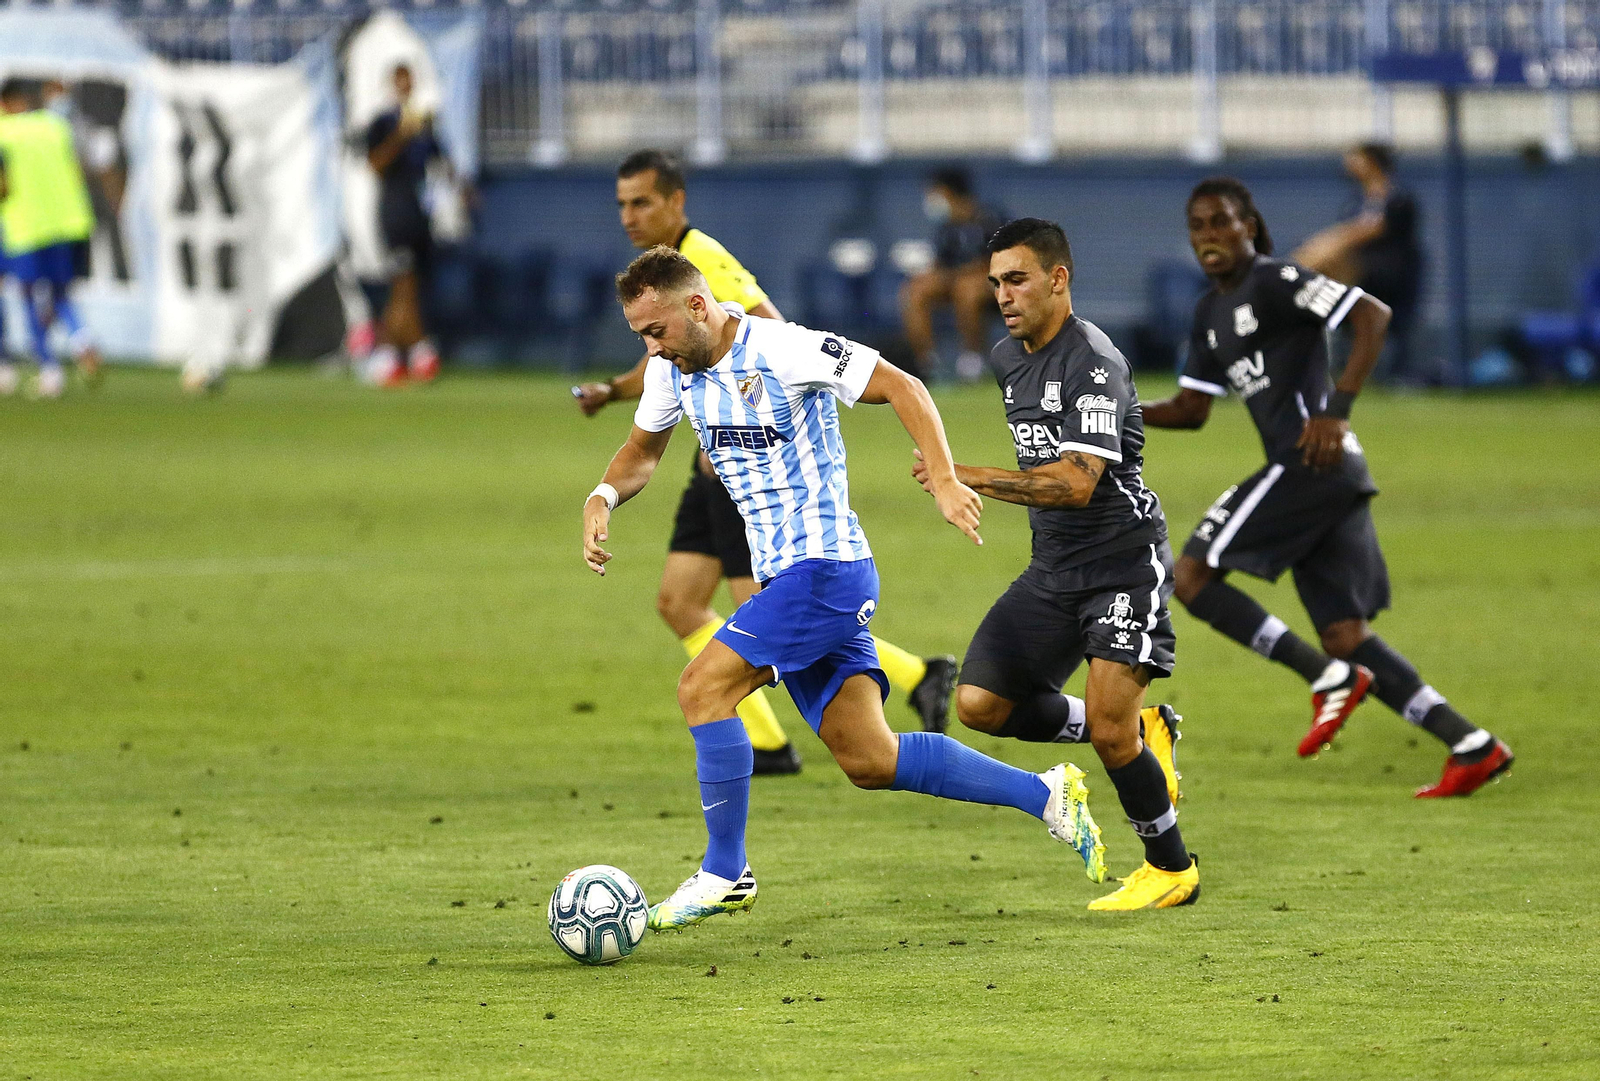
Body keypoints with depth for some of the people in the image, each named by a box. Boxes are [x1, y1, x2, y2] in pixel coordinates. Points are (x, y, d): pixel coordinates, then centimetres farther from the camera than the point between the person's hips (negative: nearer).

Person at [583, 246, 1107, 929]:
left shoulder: (782, 350, -15)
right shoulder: (674, 368, 8)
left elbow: (900, 387, -13)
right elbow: (642, 450, 24)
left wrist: (944, 481, -25)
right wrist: (603, 497, 3)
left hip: (824, 566, -8)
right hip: (786, 577, 8)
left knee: (702, 688, -15)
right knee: (868, 761, 5)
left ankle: (724, 876, -6)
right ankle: (1046, 795, 13)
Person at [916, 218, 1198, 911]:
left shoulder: (1093, 362, -19)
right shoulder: (1007, 358, 10)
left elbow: (1076, 483, -29)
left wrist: (970, 478, -34)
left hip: (1124, 556, -8)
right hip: (1053, 567, 9)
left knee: (1108, 731, -17)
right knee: (979, 704, -4)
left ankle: (1171, 868, 7)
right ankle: (1140, 731, 14)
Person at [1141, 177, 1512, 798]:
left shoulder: (1276, 281, -6)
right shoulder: (1211, 314, 21)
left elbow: (1373, 315, -15)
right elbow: (1190, 409, 25)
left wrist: (1337, 410, -21)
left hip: (1313, 462, -9)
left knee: (1193, 575, -10)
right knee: (1345, 635, 4)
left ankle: (1329, 679, -12)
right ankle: (1473, 749, 0)